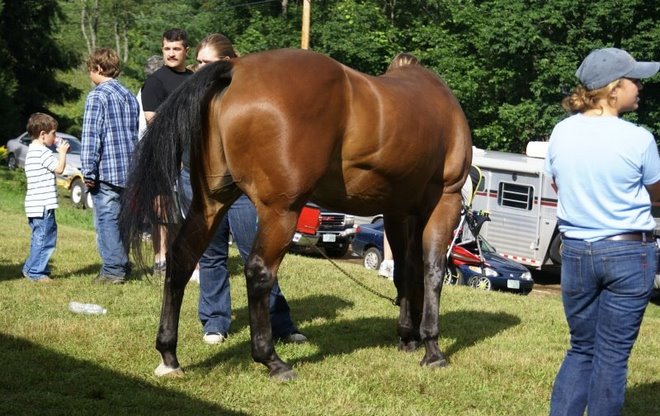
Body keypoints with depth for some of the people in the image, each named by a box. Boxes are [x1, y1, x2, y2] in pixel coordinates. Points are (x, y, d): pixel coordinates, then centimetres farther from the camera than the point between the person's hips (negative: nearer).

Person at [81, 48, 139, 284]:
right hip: (129, 171, 7)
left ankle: (113, 270, -4)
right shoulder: (129, 96, 14)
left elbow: (91, 136, -13)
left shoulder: (97, 96, -9)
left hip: (106, 170, -7)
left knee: (106, 220, -3)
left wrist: (89, 172, -11)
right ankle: (122, 266, 21)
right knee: (121, 219, 15)